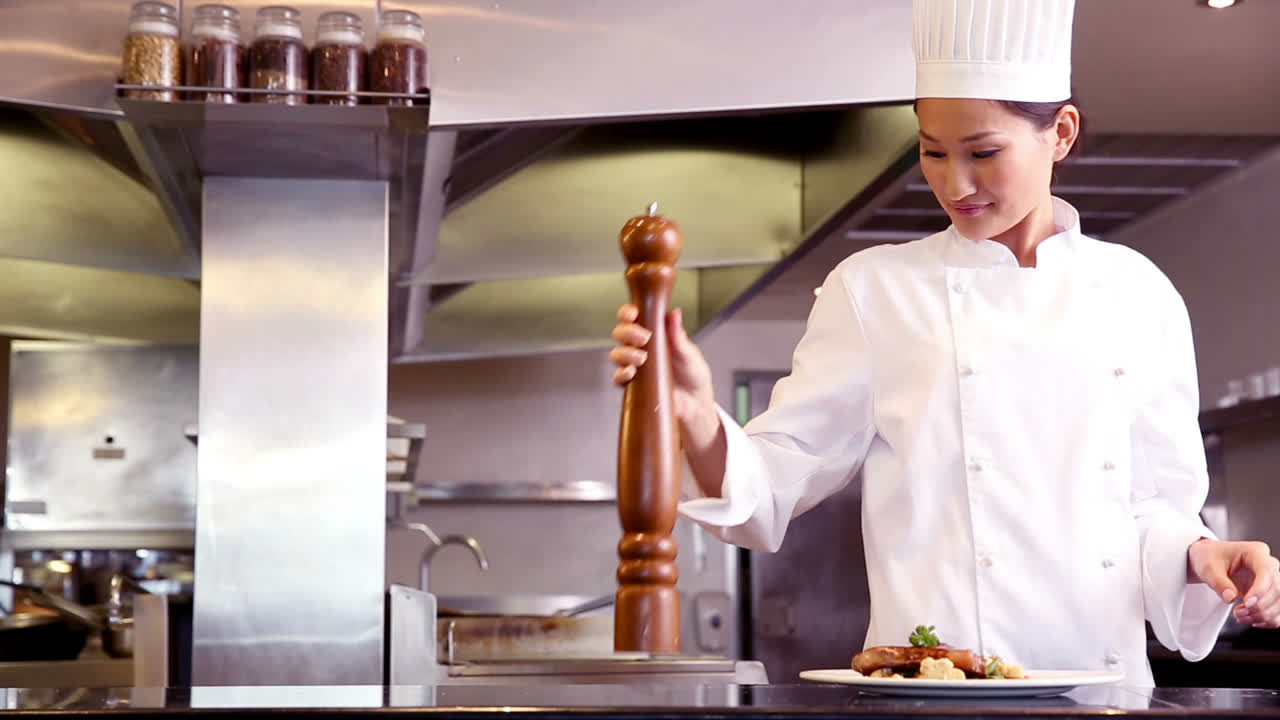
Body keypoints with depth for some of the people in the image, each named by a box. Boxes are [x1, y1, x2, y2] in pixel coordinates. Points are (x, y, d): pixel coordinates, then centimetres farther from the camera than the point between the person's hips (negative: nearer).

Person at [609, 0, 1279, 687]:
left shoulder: (1135, 294, 11)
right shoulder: (873, 289, 5)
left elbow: (1157, 500, 17)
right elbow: (777, 482, 1)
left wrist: (1199, 555, -3)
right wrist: (696, 418, -17)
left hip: (1105, 682, 2)